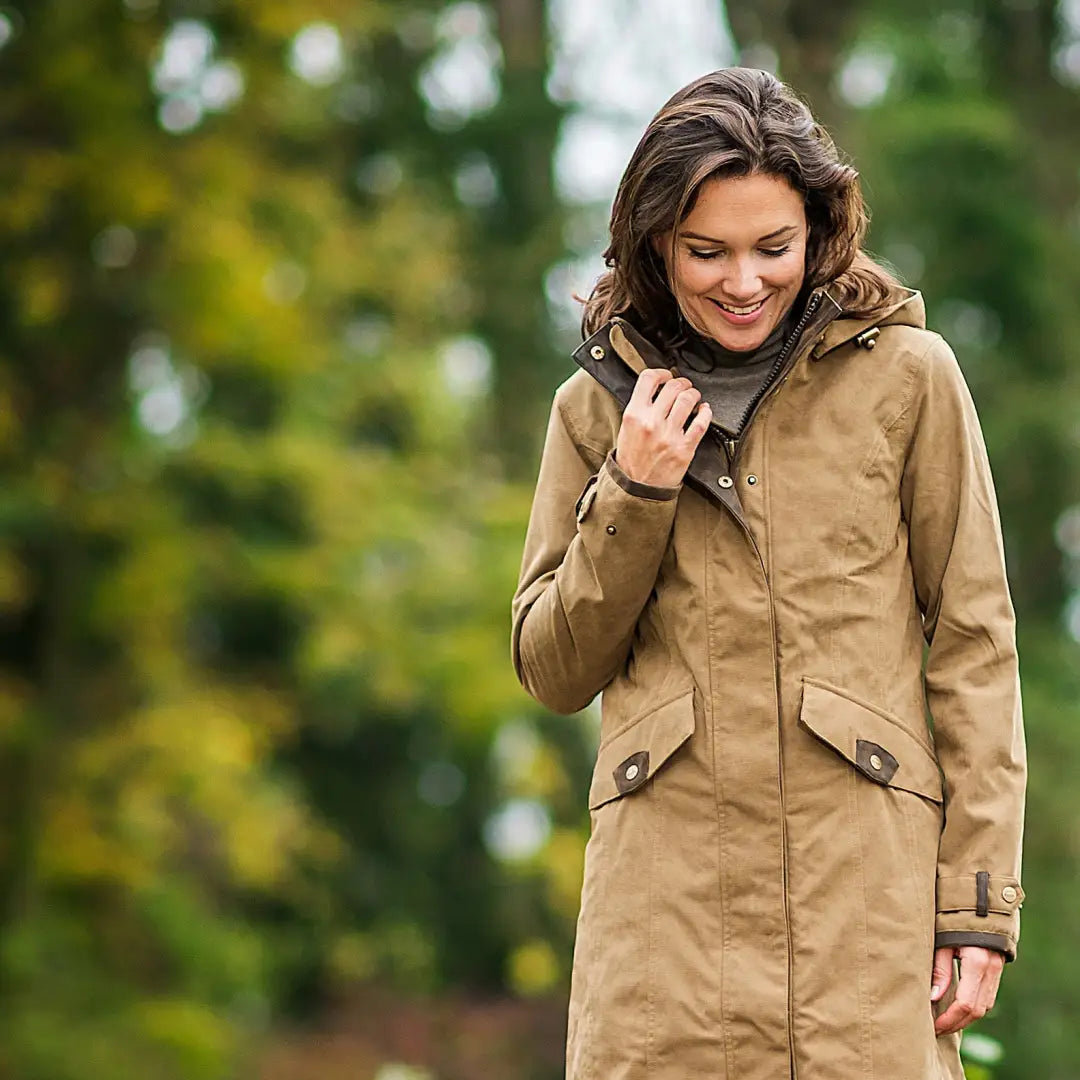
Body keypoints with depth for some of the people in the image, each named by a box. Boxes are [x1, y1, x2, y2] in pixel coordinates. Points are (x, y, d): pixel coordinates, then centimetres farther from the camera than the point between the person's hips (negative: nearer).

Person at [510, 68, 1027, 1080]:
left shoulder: (905, 376, 4)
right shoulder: (600, 405, 10)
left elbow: (974, 644, 4)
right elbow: (553, 673, 12)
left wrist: (980, 902, -3)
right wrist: (634, 492, -3)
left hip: (867, 881, -1)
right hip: (668, 879, 2)